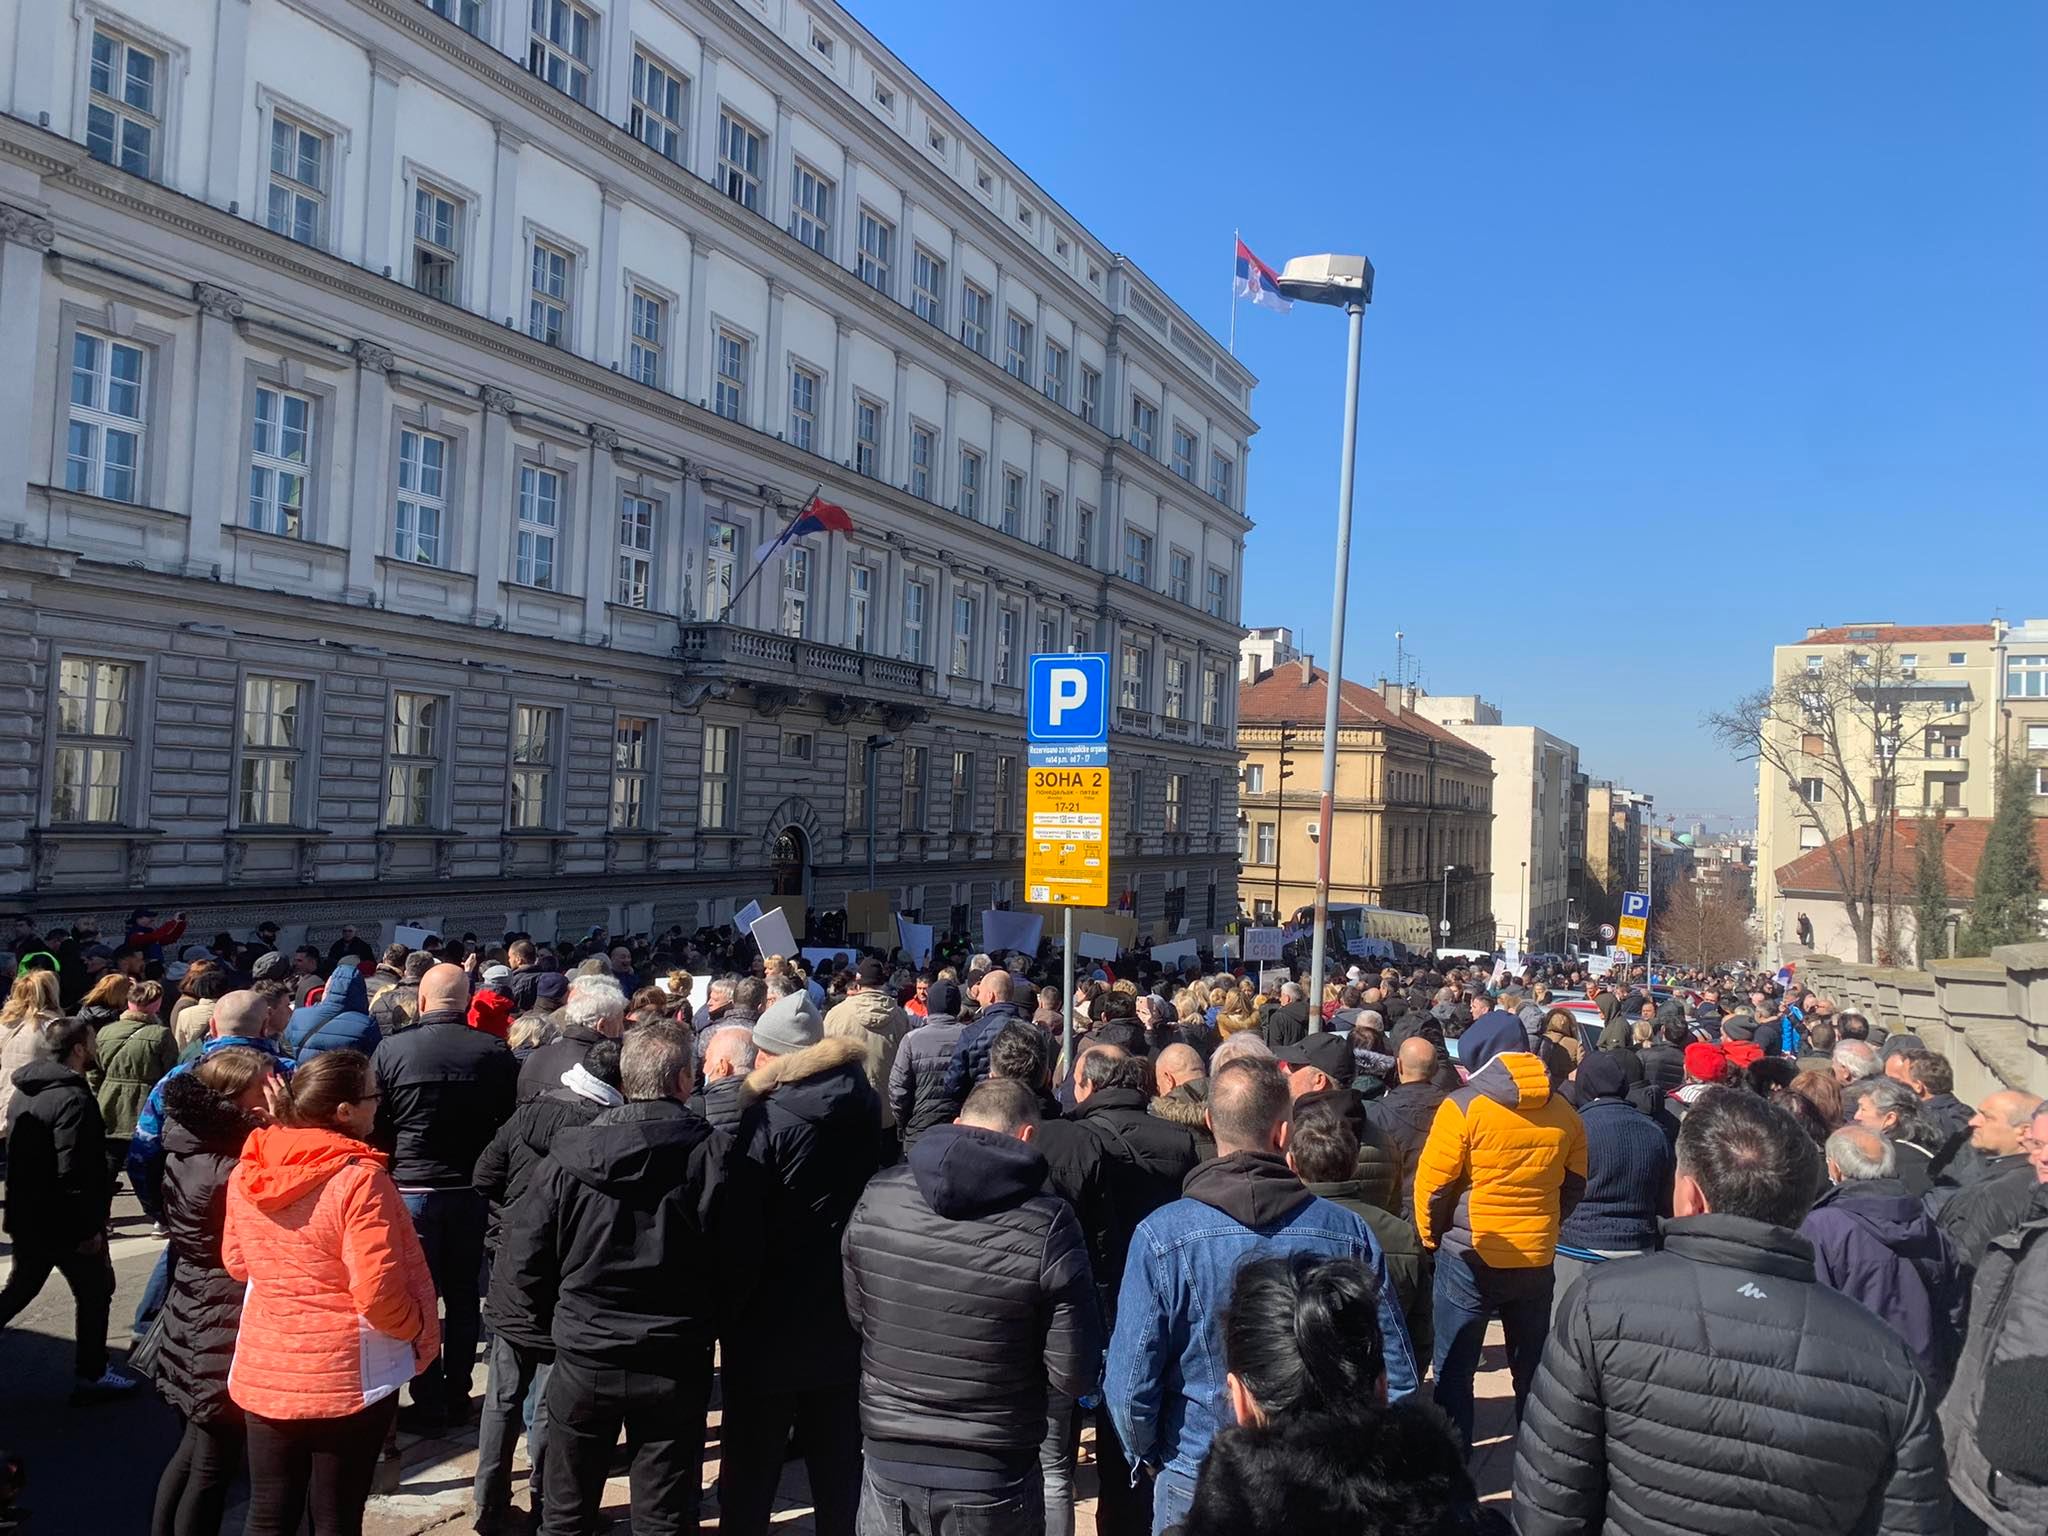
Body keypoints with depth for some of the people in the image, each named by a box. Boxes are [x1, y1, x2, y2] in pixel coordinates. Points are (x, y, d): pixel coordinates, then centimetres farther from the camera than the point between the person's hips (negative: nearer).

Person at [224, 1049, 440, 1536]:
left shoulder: (246, 1172, -3)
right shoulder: (359, 1178, -22)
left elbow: (236, 1263, 11)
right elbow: (378, 1294, -21)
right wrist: (418, 1330, -4)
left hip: (265, 1372, 5)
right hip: (348, 1378, -5)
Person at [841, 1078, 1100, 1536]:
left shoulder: (876, 1197, -10)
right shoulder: (1047, 1226, -20)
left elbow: (857, 1317, 4)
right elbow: (1073, 1376, -15)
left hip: (888, 1465, 2)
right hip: (993, 1482, -2)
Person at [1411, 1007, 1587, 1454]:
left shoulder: (1464, 1106, -14)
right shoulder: (1564, 1113, 2)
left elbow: (1432, 1182, -12)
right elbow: (1574, 1185, 10)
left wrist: (1430, 1236, 3)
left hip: (1470, 1258, -5)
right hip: (1537, 1261, 5)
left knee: (1454, 1367, 6)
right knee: (1531, 1366, 18)